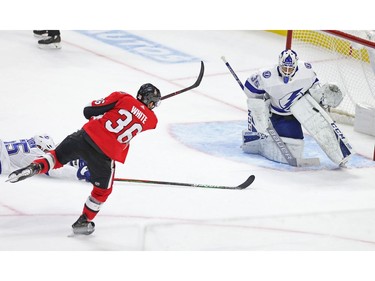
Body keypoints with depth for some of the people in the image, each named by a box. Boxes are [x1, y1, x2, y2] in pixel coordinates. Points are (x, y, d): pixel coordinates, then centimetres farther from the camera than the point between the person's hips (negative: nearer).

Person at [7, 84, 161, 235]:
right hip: (106, 154, -1)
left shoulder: (123, 98, 4)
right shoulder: (151, 120, 5)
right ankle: (84, 221, 27)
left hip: (87, 135, 1)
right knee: (102, 190, 23)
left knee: (58, 156, 20)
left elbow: (89, 111, 4)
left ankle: (35, 167, -7)